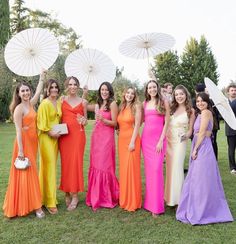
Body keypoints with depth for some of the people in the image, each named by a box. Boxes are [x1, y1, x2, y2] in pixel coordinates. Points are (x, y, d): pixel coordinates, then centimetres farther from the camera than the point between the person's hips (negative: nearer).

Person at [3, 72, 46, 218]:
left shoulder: (31, 104, 7)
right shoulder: (19, 109, -12)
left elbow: (38, 92, 23)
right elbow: (18, 131, -15)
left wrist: (42, 78, 25)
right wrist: (20, 150, -17)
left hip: (33, 142, 8)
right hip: (24, 142, -8)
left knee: (30, 172, 13)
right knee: (27, 173, -3)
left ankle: (30, 203, 25)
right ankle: (35, 206, 2)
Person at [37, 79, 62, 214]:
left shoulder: (59, 103, 10)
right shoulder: (44, 104, -10)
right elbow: (41, 123, -13)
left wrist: (59, 131, 5)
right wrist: (50, 132, -17)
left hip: (56, 138, 7)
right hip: (46, 137, -7)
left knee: (52, 166, 12)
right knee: (49, 167, -6)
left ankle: (49, 197, 24)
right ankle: (50, 201, 0)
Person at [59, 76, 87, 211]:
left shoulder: (83, 102, 8)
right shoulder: (62, 100, 9)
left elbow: (85, 121, 12)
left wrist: (83, 121, -10)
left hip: (78, 134, -1)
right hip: (64, 134, 1)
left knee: (76, 162, -2)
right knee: (65, 163, 3)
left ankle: (75, 196, 7)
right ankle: (67, 193, 17)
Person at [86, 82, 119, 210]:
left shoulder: (112, 104, -3)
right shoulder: (98, 105, 16)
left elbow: (114, 123, -6)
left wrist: (103, 119, -21)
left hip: (107, 137, -6)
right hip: (96, 137, 6)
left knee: (104, 165, -2)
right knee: (95, 165, 7)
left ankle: (106, 197, 12)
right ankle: (96, 196, 19)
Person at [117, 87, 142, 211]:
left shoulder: (136, 106, -3)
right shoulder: (121, 107, 13)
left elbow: (137, 125, -10)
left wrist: (132, 141, -16)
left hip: (131, 139, -6)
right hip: (122, 140, 6)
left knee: (131, 168, -4)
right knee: (123, 168, 10)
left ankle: (133, 201, 8)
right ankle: (124, 199, 22)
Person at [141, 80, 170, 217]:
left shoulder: (164, 102, 1)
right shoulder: (145, 104, 12)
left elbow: (167, 123, -4)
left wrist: (161, 140, -11)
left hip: (159, 138, -4)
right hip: (146, 137, 4)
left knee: (157, 169, -8)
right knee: (149, 170, 7)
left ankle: (157, 206, 1)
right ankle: (150, 201, 19)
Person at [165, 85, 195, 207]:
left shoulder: (190, 111, -1)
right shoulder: (171, 108, 7)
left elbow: (190, 130, -1)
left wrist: (186, 135, -19)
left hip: (180, 142, -3)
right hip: (168, 141, 4)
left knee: (177, 168, -4)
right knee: (169, 168, 9)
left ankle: (177, 197, 10)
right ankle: (169, 195, 24)